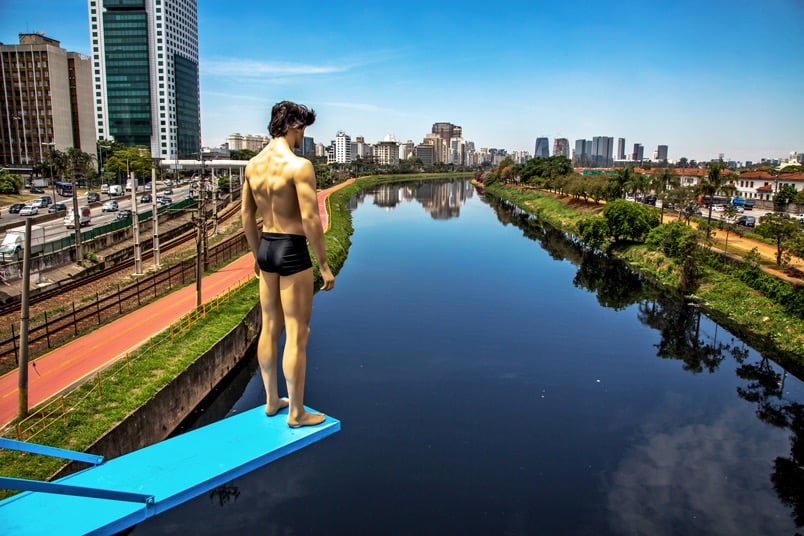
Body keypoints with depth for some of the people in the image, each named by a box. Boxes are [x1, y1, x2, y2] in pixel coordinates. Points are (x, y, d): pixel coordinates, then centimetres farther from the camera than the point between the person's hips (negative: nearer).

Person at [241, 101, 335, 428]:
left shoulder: (253, 165, 7)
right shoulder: (299, 165, -17)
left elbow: (246, 214, 12)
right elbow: (310, 220, -20)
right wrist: (324, 265, -13)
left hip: (266, 248, 8)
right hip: (292, 252, -8)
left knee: (270, 328, 18)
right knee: (297, 334, 2)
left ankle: (272, 400, 32)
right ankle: (296, 413, 13)